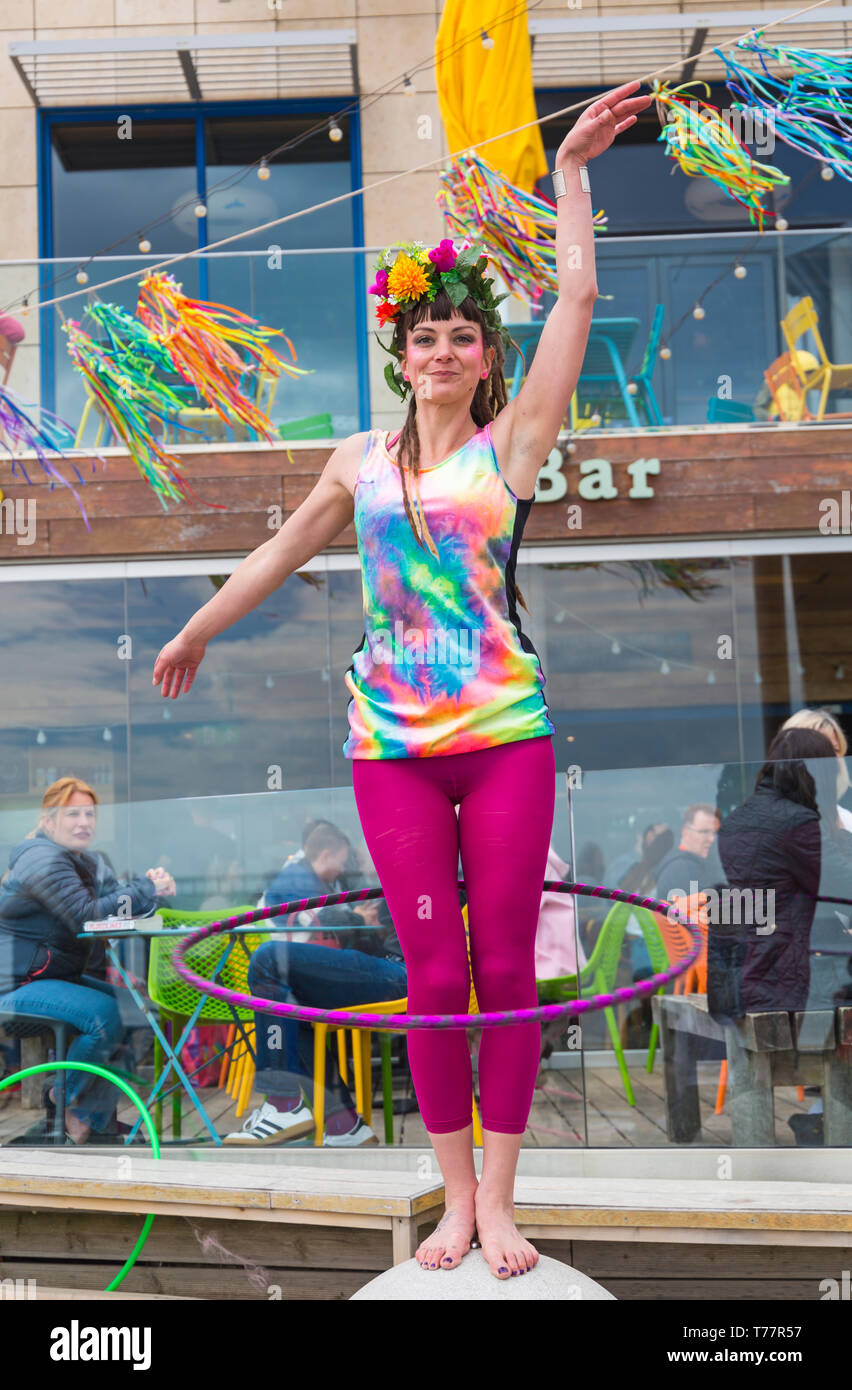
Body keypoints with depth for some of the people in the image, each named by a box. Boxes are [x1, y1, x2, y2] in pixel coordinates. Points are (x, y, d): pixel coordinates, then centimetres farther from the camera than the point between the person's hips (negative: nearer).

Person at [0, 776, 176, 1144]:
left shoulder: (88, 862, 13)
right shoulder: (43, 860, -18)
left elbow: (117, 901, 0)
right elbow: (86, 914, -30)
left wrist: (152, 885, -21)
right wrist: (147, 889, -26)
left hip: (57, 975, 10)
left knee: (133, 1005, 1)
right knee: (105, 1014, -25)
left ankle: (100, 1117, 8)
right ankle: (61, 1103, -2)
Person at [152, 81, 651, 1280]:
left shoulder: (510, 443, 5)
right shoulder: (362, 461, 12)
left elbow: (578, 296, 1)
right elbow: (282, 552, 24)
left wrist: (572, 169, 5)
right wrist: (198, 631, 32)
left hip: (506, 731, -1)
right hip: (392, 743, 2)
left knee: (506, 964, 3)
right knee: (435, 973, 3)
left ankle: (500, 1197, 17)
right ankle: (456, 1193, 18)